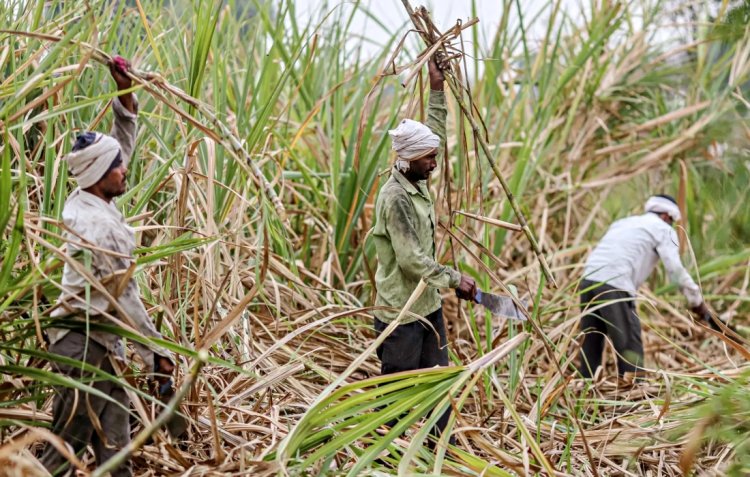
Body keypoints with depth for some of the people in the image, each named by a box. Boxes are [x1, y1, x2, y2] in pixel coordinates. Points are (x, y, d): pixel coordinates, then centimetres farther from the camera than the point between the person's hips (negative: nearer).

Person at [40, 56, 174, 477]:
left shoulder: (83, 203, 6)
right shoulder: (98, 226, -20)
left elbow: (123, 145, 19)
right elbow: (124, 297, -18)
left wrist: (125, 95, 10)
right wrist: (156, 351, -11)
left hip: (104, 345, 10)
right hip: (86, 344, -10)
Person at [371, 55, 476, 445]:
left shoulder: (417, 182, 4)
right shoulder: (395, 198, -21)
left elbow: (435, 135, 18)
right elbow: (411, 260, -24)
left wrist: (437, 89, 13)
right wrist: (454, 279, -17)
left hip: (428, 305, 9)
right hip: (400, 312, -9)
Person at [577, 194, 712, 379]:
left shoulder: (623, 223, 31)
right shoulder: (663, 229, 11)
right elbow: (675, 269, -1)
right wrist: (699, 304, 0)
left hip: (588, 280, 7)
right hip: (614, 286, -7)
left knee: (591, 343, 13)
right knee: (630, 345, -3)